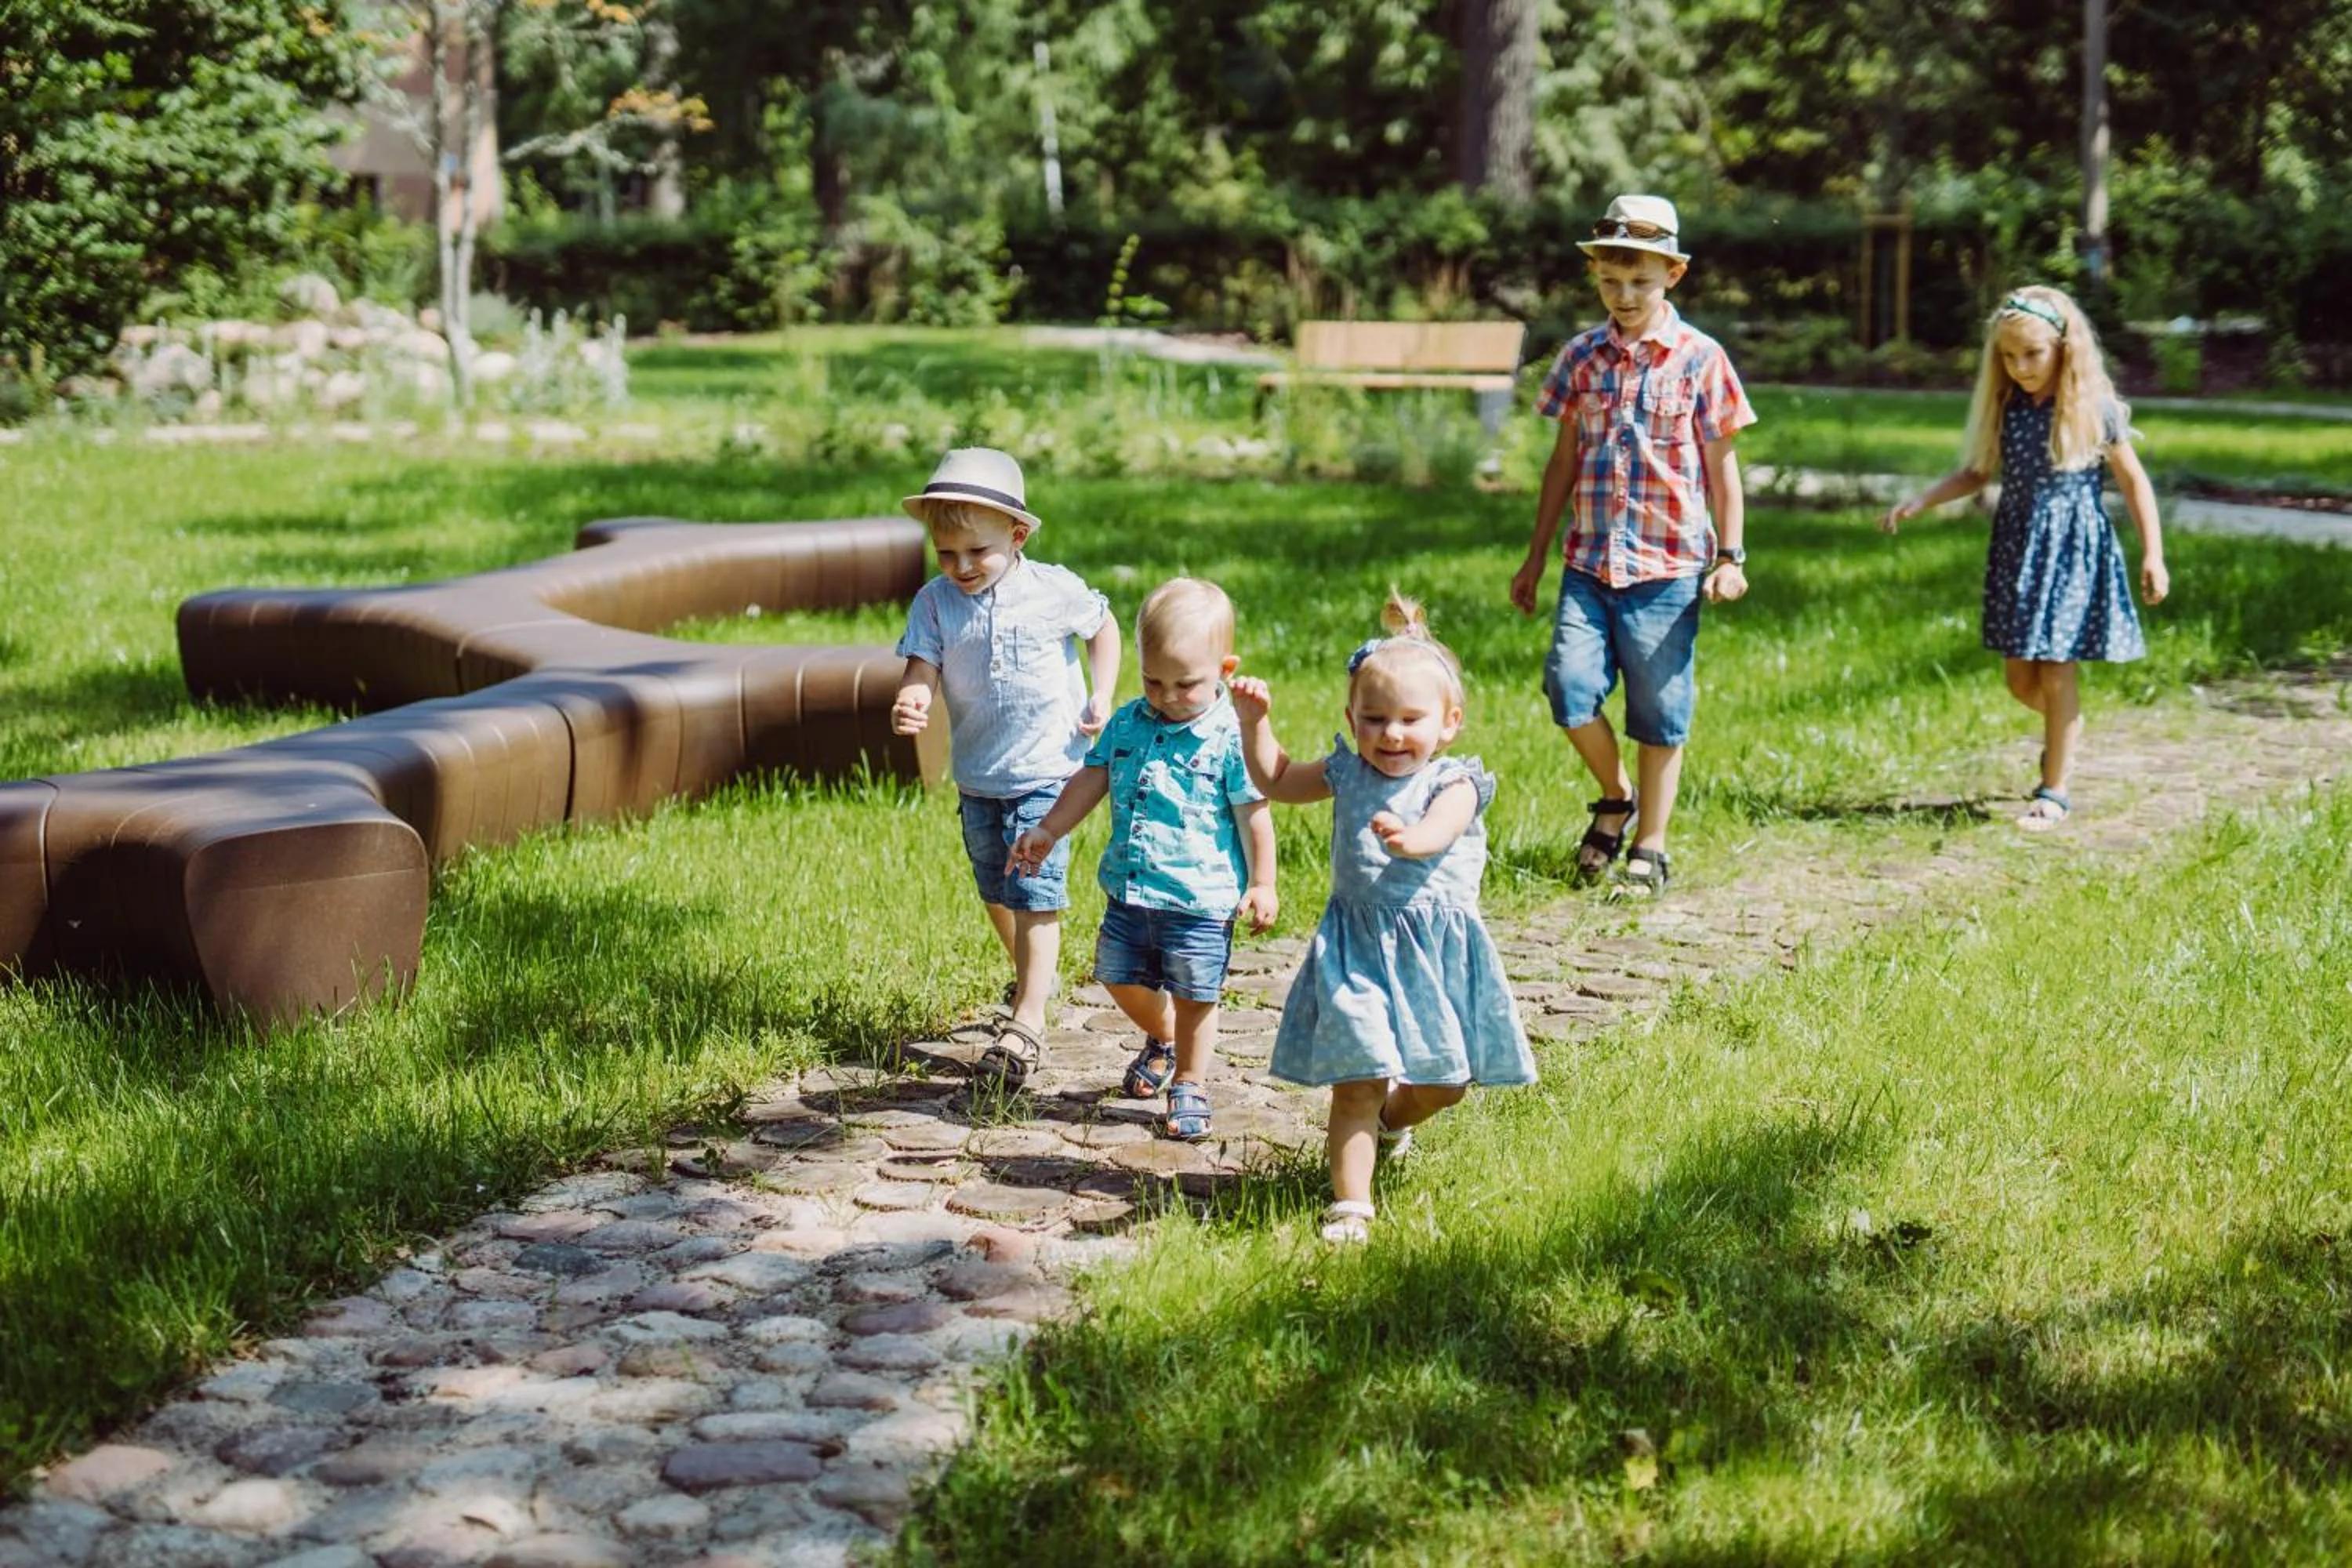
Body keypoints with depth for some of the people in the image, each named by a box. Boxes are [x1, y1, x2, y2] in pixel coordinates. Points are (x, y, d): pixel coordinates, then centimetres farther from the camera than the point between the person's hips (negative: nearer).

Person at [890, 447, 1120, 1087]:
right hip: (978, 775, 4)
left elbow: (1103, 627, 7)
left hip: (1046, 770, -4)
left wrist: (1101, 699, -3)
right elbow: (923, 667, -16)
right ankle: (1031, 979, 46)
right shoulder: (935, 603, -7)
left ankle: (1027, 1023, -8)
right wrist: (910, 703, -39)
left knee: (1035, 896, -11)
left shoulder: (1053, 591, -12)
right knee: (996, 892, 20)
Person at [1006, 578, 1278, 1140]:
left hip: (1200, 899, -6)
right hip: (1129, 888, 6)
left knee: (1193, 998, 5)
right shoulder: (1128, 724, 3)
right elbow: (1091, 779, 13)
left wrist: (1261, 885, -7)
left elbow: (1254, 813, -9)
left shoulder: (1230, 738, -14)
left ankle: (1189, 1087, 23)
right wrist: (1048, 832, 10)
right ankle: (1162, 1038, 45)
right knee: (1120, 977, 17)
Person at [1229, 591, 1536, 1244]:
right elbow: (1276, 781, 20)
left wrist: (1408, 839, -51)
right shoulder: (1347, 774, 5)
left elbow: (1438, 833, -28)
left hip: (1435, 946, 0)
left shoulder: (1454, 783, -6)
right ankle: (1350, 1203, -4)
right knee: (1357, 1079, -8)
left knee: (1443, 1083, 13)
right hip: (1357, 944, 1)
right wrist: (1255, 721, 7)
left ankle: (1392, 1118, 46)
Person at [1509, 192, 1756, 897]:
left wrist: (1730, 556, -2)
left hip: (1668, 565, -3)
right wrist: (1536, 557, 14)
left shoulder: (1700, 359, -1)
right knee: (1570, 689, -10)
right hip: (1588, 561, 3)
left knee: (1659, 714, 3)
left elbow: (1722, 466, 3)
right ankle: (1615, 796, 18)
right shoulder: (1582, 357, 7)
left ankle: (1649, 849, 17)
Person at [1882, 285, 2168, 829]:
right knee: (2019, 677, 9)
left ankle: (2053, 790, 8)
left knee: (2055, 673, -3)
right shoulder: (2004, 408, 2)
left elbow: (2133, 481, -2)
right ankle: (2066, 730, 42)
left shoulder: (2094, 409, -9)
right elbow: (1976, 473, 12)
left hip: (2073, 549, -5)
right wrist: (1918, 503, -1)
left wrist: (2152, 554, -5)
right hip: (2016, 548, 5)